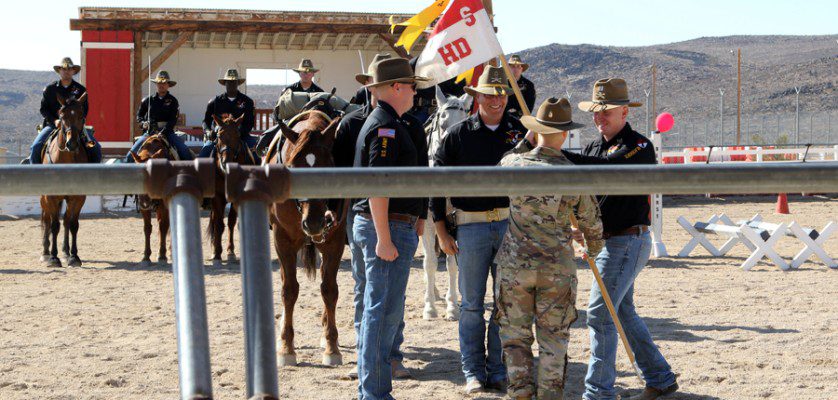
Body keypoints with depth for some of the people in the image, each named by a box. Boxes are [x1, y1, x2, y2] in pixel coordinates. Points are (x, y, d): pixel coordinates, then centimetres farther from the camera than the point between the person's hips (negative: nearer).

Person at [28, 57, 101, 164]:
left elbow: (85, 109, 6)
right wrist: (55, 121, -10)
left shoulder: (80, 90, 8)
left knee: (95, 148, -18)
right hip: (52, 124, 0)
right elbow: (43, 109, 7)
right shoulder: (50, 89, 8)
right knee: (35, 147, -22)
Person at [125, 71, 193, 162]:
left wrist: (163, 132, -21)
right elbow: (139, 115, 18)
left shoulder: (172, 101, 2)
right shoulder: (148, 100, 7)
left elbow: (173, 120, -7)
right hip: (150, 132, 1)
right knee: (131, 154, -13)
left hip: (167, 132, -1)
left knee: (185, 152, -20)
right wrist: (143, 123, -5)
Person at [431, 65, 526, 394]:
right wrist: (441, 232, -2)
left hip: (512, 224, 2)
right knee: (472, 303, 4)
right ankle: (474, 372, 14)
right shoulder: (457, 135, -1)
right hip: (471, 226, -1)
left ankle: (499, 370, 17)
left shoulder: (520, 132, 5)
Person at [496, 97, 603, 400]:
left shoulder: (512, 164, -7)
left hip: (514, 264, 1)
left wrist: (528, 139, 31)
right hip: (558, 268, -1)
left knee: (515, 335, 11)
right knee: (553, 340, 11)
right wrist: (594, 249, 24)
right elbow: (592, 223, 3)